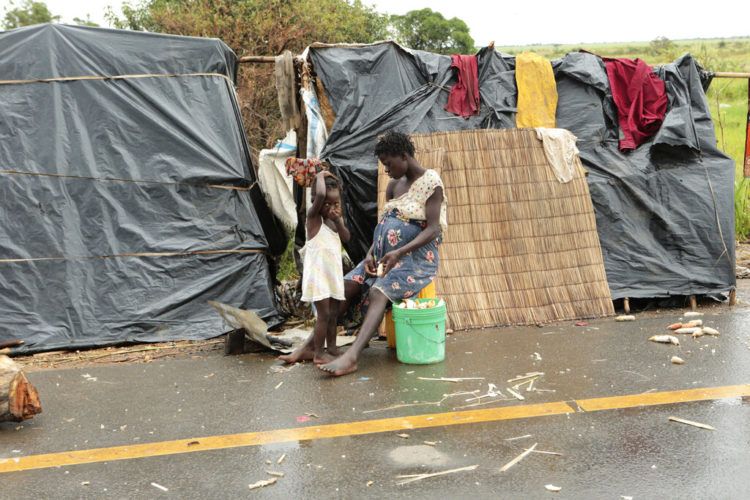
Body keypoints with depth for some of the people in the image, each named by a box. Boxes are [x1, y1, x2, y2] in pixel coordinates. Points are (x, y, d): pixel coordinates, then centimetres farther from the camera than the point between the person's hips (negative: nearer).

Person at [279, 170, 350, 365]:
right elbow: (320, 195, -29)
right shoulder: (313, 217, -11)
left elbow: (346, 238, 0)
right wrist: (320, 176, -14)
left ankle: (331, 348, 22)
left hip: (334, 273, 7)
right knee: (324, 314, -7)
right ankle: (318, 354, 0)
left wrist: (338, 221, -13)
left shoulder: (336, 218, 11)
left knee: (333, 313, 12)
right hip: (317, 274, -7)